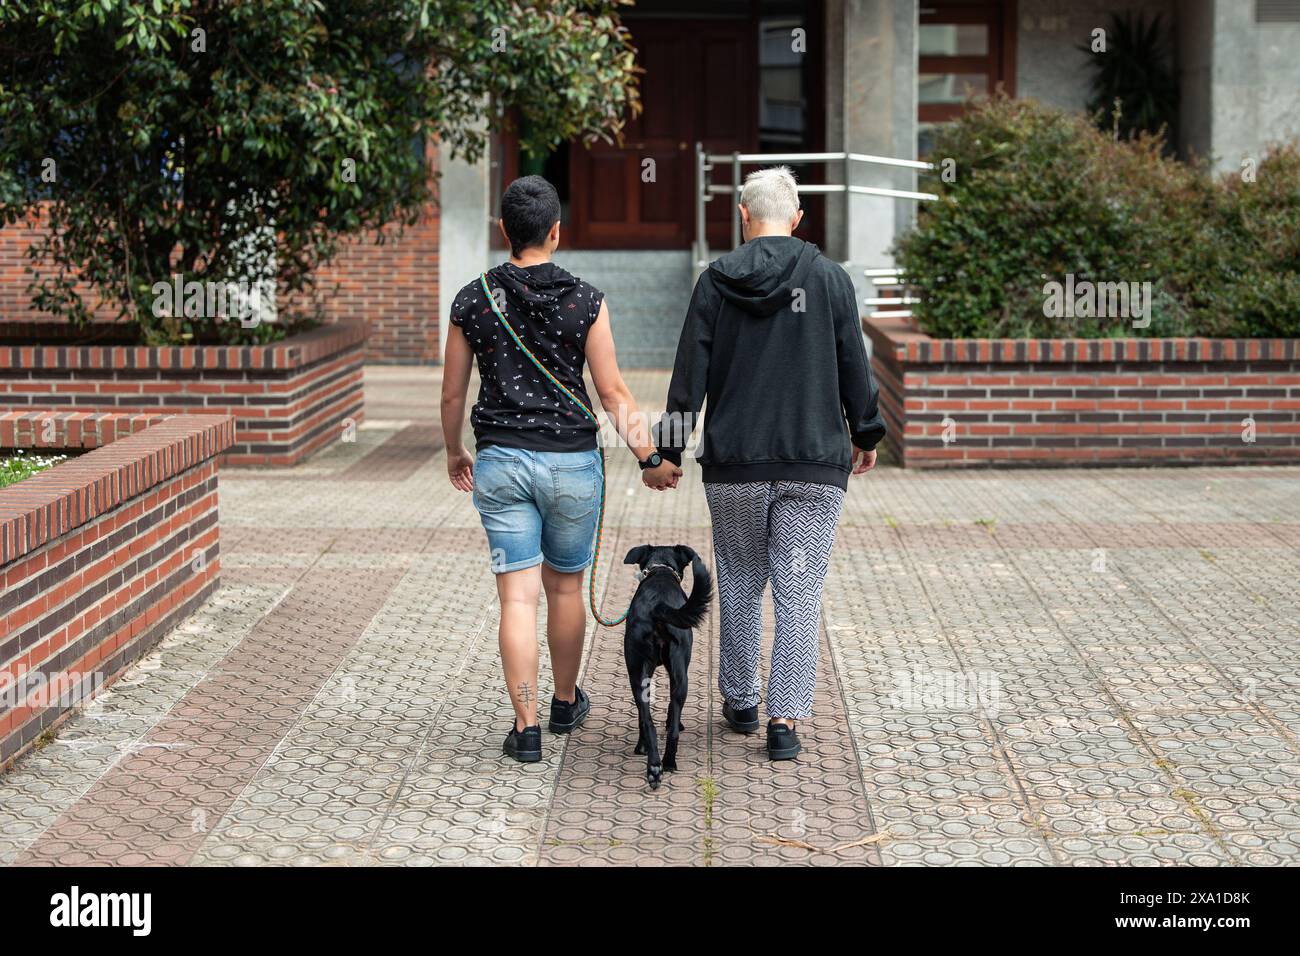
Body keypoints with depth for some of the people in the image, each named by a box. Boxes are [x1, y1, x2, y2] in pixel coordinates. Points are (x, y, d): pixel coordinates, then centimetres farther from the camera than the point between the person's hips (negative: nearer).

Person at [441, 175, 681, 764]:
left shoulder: (472, 301, -1)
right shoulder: (585, 302, -6)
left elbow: (452, 394, 6)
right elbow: (612, 393, -6)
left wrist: (454, 453, 22)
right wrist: (649, 459, 1)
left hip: (499, 462, 1)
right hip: (571, 461, 0)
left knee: (518, 597, 1)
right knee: (565, 587, 16)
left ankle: (526, 728, -1)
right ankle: (565, 705, 33)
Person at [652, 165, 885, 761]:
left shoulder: (716, 281, 0)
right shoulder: (830, 279, -1)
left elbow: (690, 373, 0)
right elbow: (854, 367, 3)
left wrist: (670, 449, 7)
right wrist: (866, 435, 17)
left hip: (734, 465, 1)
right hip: (815, 465, -1)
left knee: (740, 585, 16)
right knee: (800, 592, 1)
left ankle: (740, 703, 25)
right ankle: (785, 719, -5)